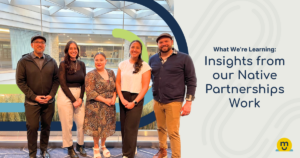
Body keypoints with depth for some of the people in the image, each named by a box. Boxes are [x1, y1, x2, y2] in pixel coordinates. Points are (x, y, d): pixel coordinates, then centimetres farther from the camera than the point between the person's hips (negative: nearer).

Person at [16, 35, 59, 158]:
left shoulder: (51, 61, 3)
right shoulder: (24, 61, -3)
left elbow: (56, 79, 4)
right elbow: (20, 81, -6)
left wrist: (51, 94, -9)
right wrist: (34, 97, -13)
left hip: (49, 101, 2)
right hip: (32, 102, -2)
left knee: (46, 126, 12)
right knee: (32, 127, 4)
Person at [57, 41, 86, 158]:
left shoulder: (81, 64, 7)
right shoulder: (63, 64, -6)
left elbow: (83, 83, 8)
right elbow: (63, 84, -9)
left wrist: (81, 98, -4)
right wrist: (73, 100, -11)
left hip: (79, 95, 4)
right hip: (65, 96, -4)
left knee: (82, 123, 4)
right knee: (67, 125, 2)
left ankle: (80, 145, 25)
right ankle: (70, 148, 20)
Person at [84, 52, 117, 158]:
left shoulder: (111, 73, 6)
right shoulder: (91, 75, -9)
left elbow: (115, 87, 9)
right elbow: (90, 92, -16)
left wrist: (114, 98, -9)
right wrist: (104, 100, -18)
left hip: (109, 106, 4)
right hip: (96, 106, -4)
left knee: (107, 126, 13)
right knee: (96, 126, 6)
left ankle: (103, 146, 34)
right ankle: (96, 148, 27)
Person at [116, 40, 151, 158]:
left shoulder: (144, 66, -4)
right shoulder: (122, 64, 7)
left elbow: (145, 86, -7)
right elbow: (118, 83, 6)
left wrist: (134, 102, -13)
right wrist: (122, 99, -7)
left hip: (136, 99, -4)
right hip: (123, 98, 4)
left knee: (130, 128, -4)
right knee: (123, 127, 8)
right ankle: (131, 149, 29)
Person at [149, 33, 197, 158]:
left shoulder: (184, 58, -6)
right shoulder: (153, 59, 6)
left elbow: (191, 81, -6)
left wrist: (188, 102, -10)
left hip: (173, 102, -4)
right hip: (157, 102, 5)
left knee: (173, 133, -2)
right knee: (161, 128, 17)